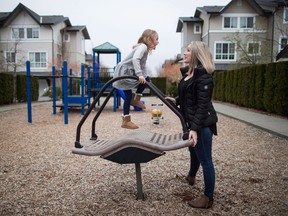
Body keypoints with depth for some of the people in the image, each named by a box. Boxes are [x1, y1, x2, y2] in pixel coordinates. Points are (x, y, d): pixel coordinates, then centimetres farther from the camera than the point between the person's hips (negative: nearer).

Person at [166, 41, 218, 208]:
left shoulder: (203, 75, -19)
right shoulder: (189, 72, 11)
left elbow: (203, 104, -23)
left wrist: (195, 128, -26)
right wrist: (176, 100, 7)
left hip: (202, 122, -10)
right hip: (193, 120, 10)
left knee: (205, 159, 0)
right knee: (194, 150, 30)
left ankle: (208, 198, 15)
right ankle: (191, 176, 56)